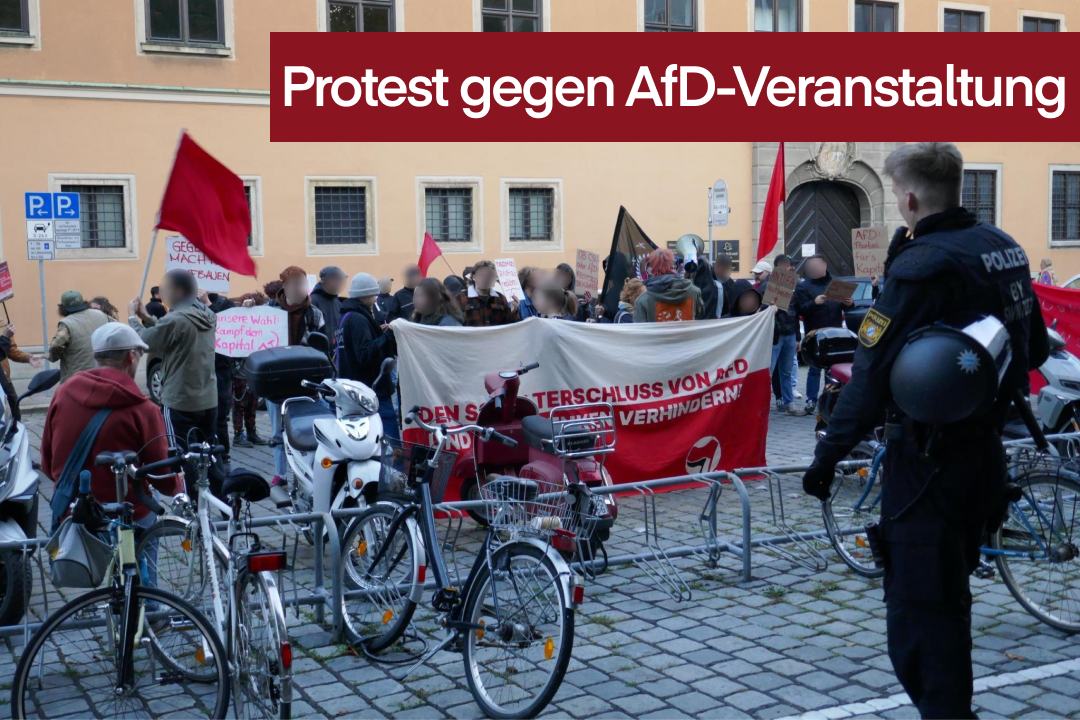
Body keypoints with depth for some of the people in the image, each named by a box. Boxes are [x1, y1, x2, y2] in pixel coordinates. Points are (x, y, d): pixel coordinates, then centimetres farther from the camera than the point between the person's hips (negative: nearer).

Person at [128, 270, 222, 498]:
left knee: (185, 459, 2)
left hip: (180, 402, -8)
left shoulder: (176, 319, -20)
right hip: (208, 399, 8)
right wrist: (147, 317, 14)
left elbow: (144, 342, -9)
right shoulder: (207, 316, 6)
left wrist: (133, 317, 7)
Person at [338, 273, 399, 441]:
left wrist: (380, 333, 13)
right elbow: (366, 355, -25)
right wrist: (388, 335, -23)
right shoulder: (358, 320, -14)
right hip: (372, 390, -11)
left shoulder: (348, 317, 16)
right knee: (391, 440, -14)